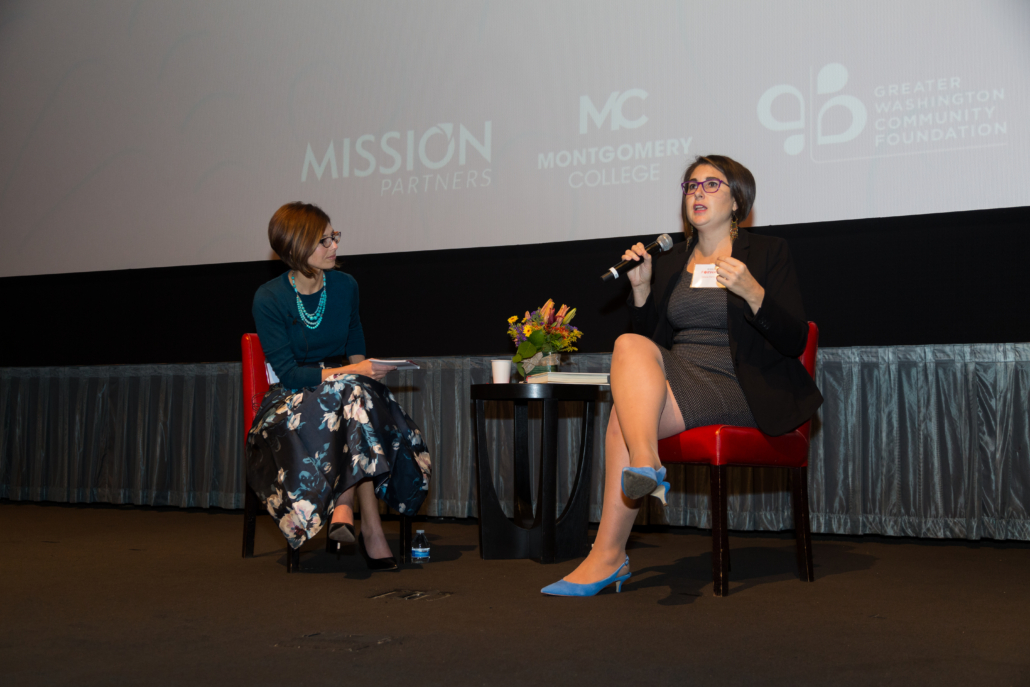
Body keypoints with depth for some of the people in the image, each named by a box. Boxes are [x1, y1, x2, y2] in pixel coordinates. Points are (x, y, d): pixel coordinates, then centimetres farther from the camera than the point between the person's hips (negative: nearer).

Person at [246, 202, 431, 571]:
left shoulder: (345, 286, 4)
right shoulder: (269, 299, -11)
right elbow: (289, 374, -17)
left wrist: (361, 370, -6)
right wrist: (352, 372, -26)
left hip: (344, 388, 4)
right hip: (292, 401, -4)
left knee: (357, 393, -32)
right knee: (355, 392, -34)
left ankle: (344, 505, -31)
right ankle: (371, 529, -35)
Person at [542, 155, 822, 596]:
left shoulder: (767, 253, 5)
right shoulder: (671, 261, 18)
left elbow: (793, 341, -5)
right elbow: (652, 336, 17)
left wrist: (751, 292, -20)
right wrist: (641, 288, 2)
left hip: (738, 390, -5)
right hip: (676, 376, 5)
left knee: (625, 417, -26)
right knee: (631, 345, -28)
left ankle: (607, 556, -26)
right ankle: (645, 464, -40)